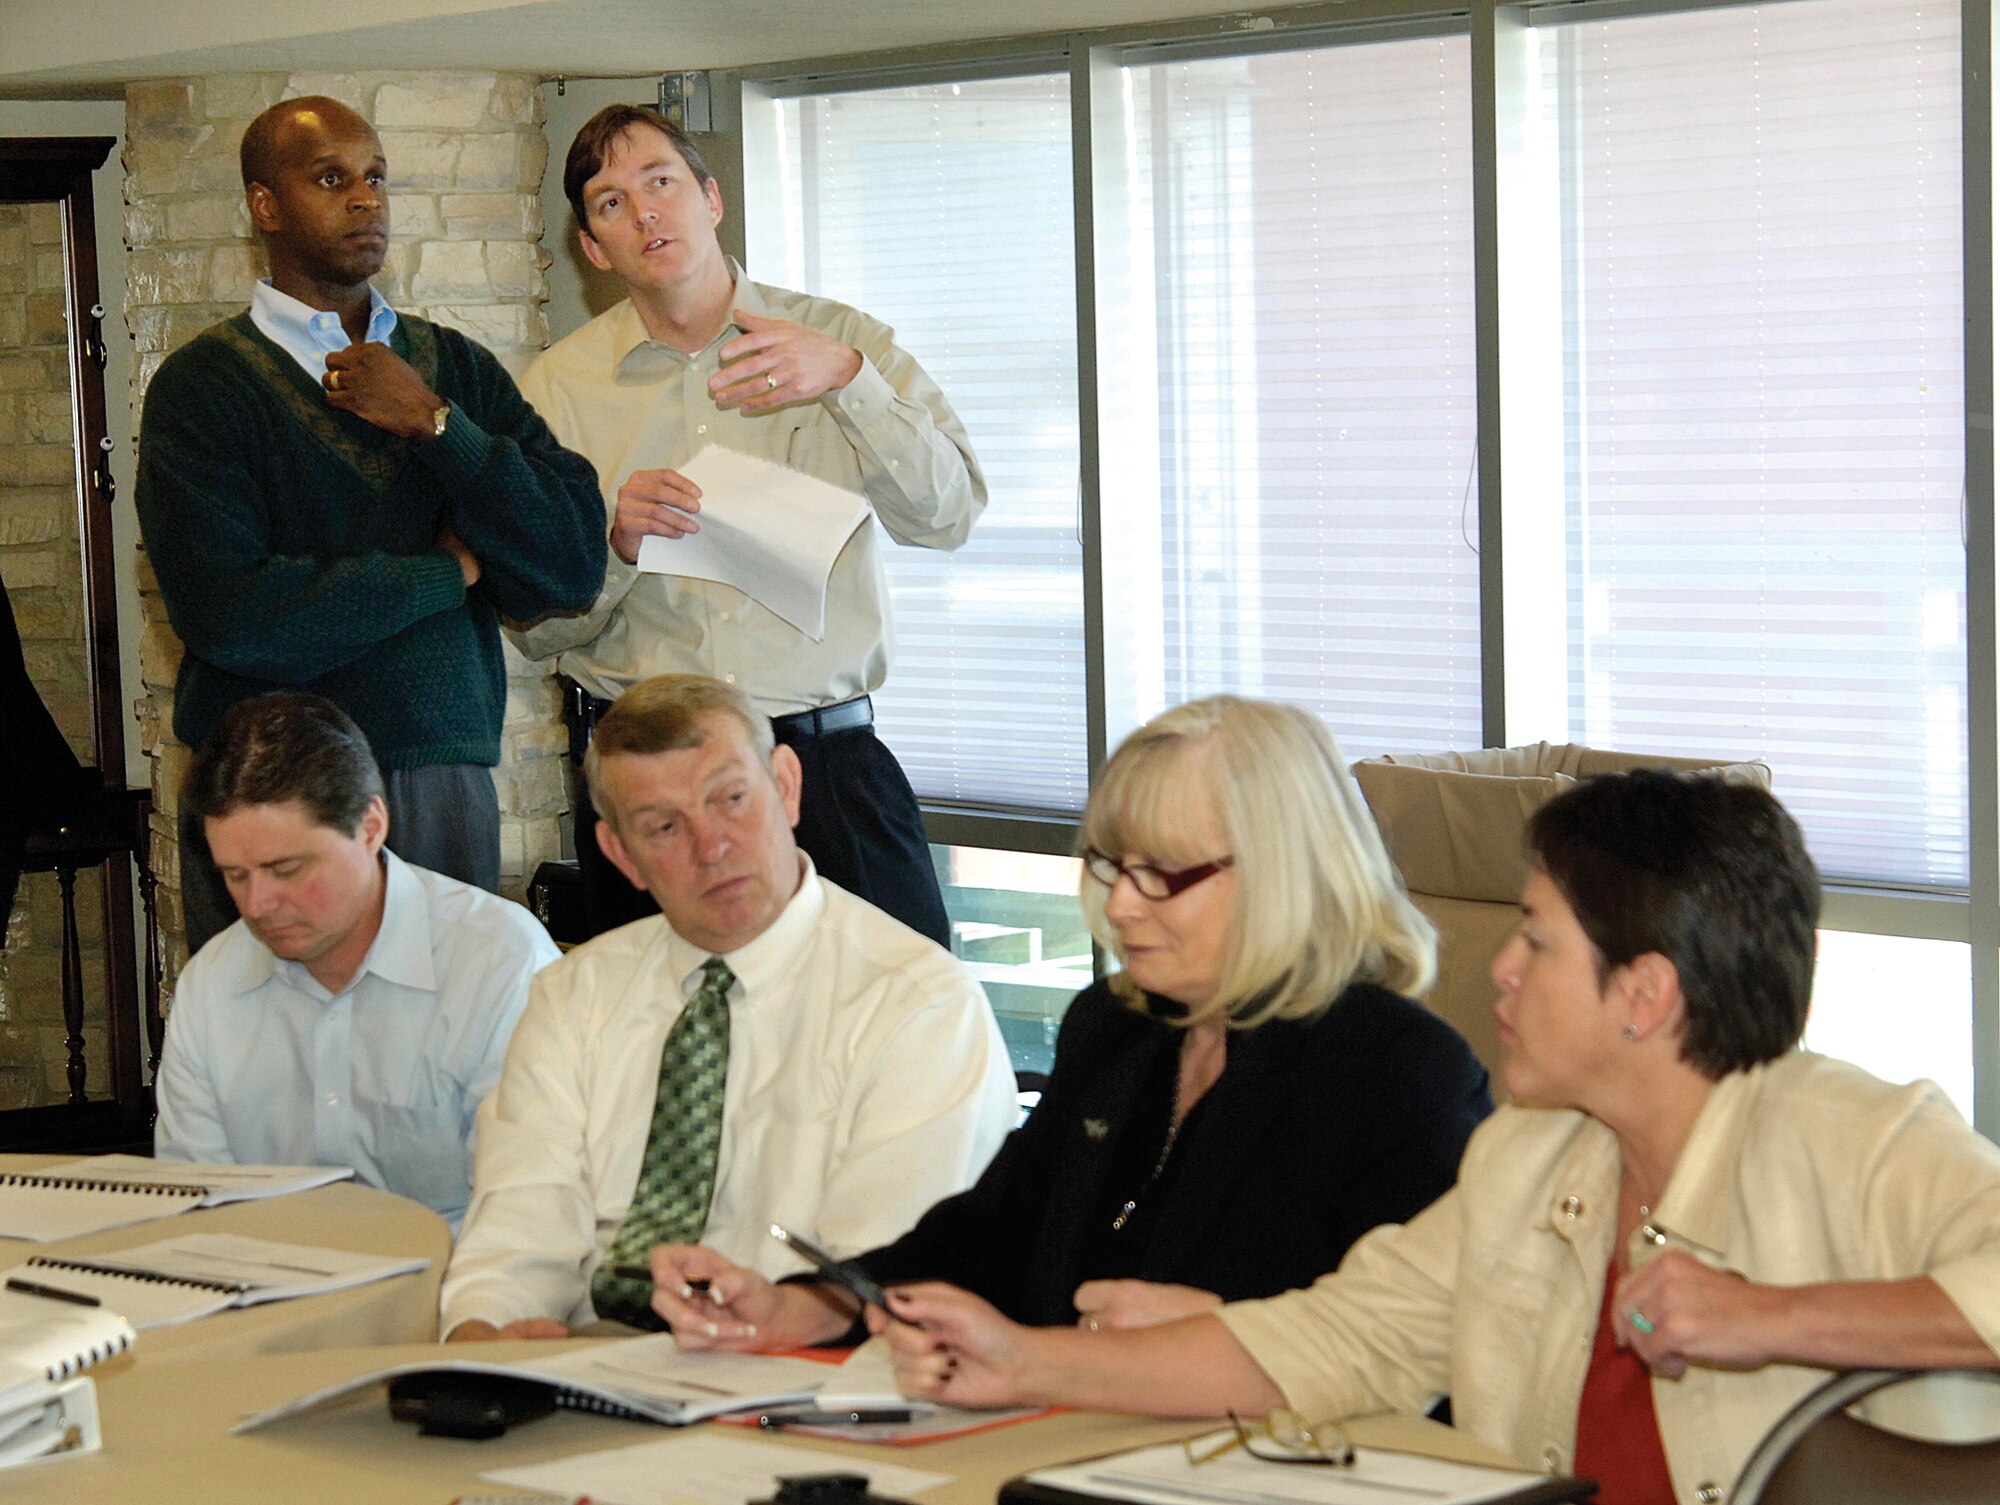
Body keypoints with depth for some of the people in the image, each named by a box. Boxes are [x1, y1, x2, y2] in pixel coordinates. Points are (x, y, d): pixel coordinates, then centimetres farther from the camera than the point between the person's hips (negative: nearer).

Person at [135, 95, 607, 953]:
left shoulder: (456, 367, 13)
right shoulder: (203, 387, -1)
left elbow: (573, 566, 3)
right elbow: (229, 616, -16)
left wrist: (434, 423, -7)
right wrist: (447, 569, -4)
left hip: (447, 784, 3)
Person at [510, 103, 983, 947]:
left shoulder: (842, 341, 7)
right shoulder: (560, 386, 7)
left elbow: (948, 514, -7)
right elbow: (537, 629, 4)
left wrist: (847, 378, -19)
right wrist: (616, 543, -15)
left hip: (830, 759, 0)